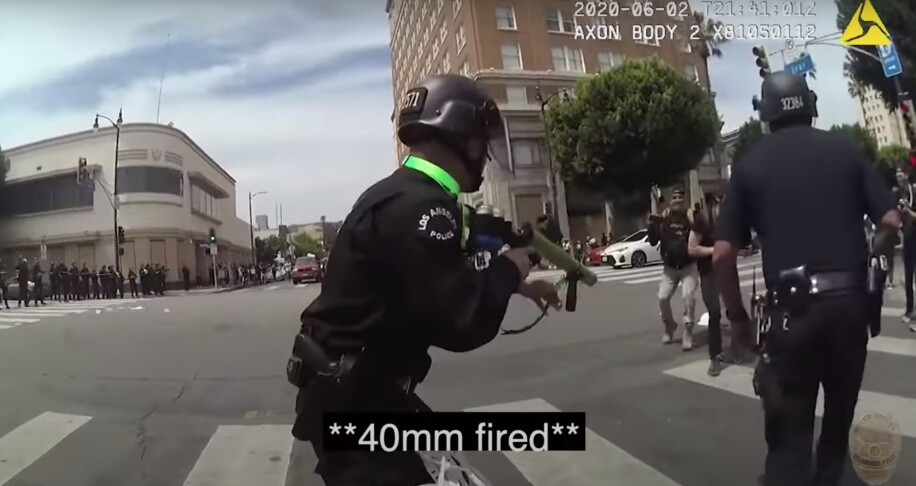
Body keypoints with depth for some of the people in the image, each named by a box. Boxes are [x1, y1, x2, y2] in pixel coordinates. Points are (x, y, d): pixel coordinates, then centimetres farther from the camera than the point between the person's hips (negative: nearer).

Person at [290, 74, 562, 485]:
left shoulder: (404, 192, 9)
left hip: (362, 387, 10)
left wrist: (517, 285, 18)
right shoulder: (420, 205, -25)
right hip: (349, 400, -10)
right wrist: (509, 268, -12)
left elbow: (449, 282, 20)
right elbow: (462, 322, -29)